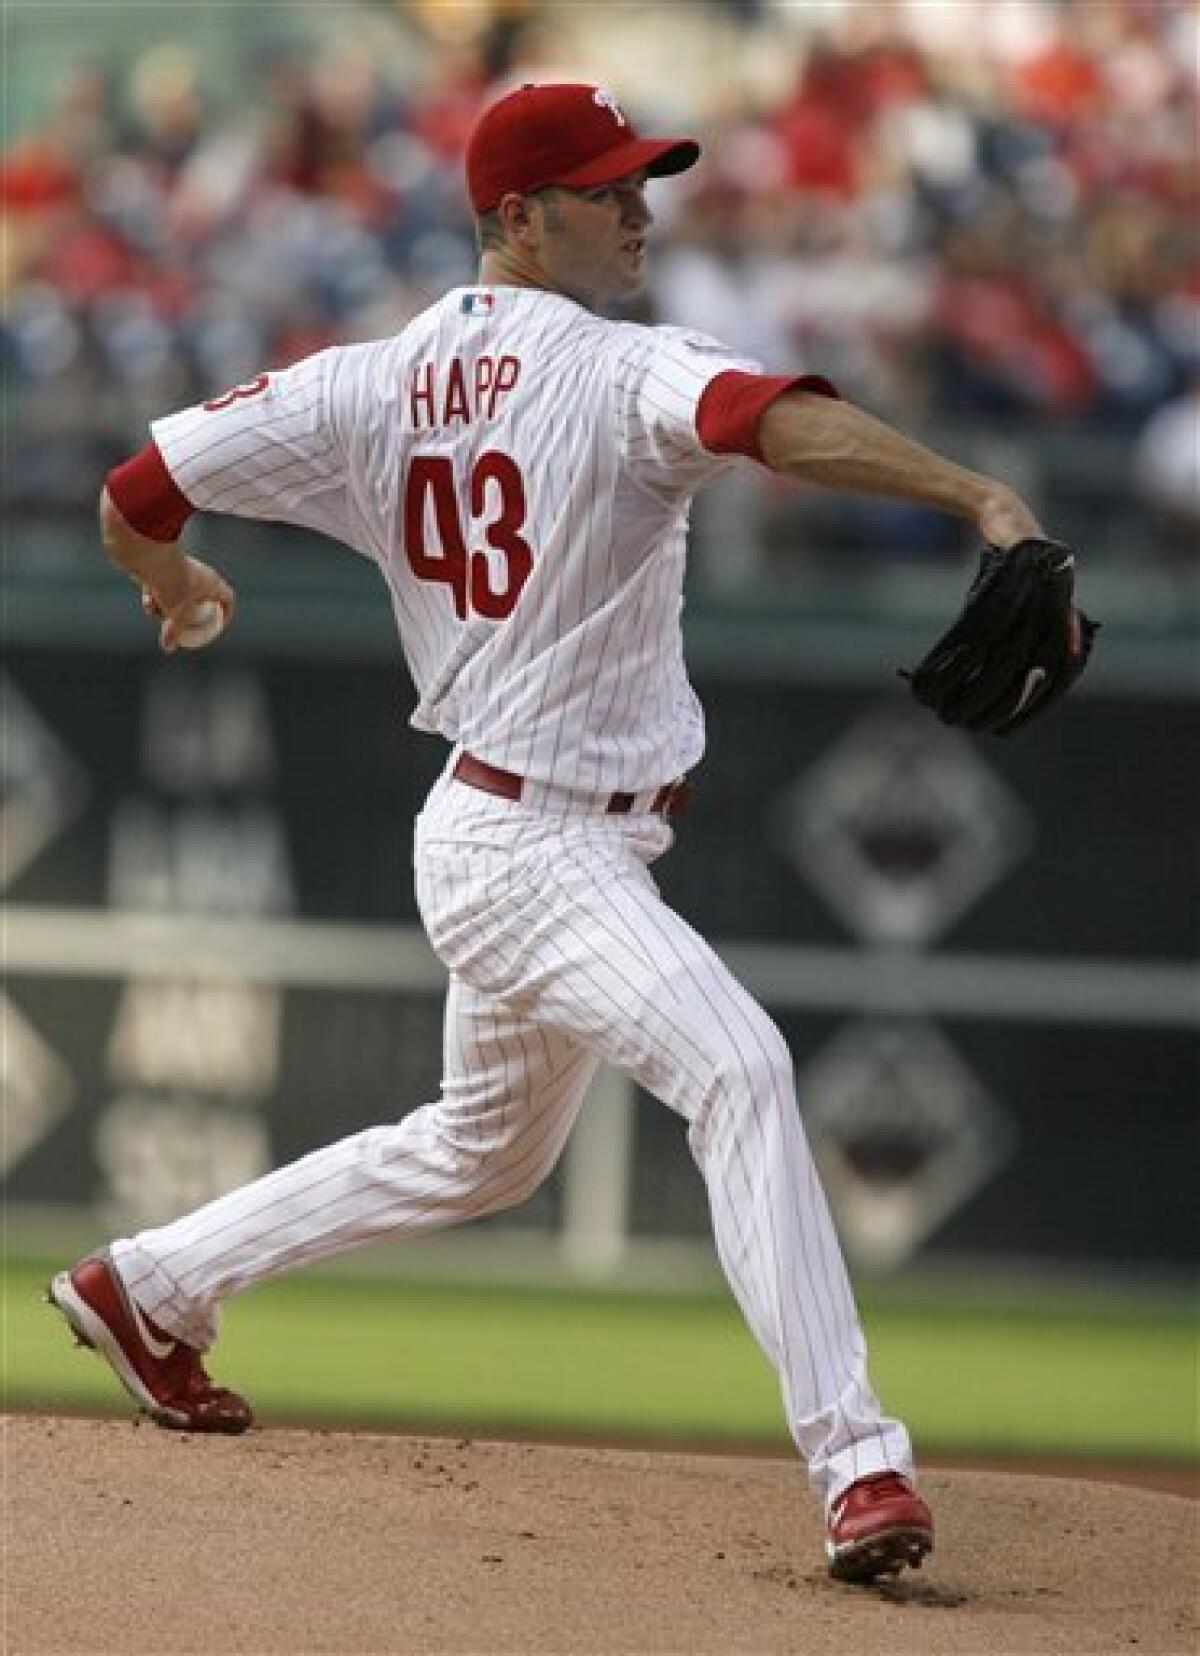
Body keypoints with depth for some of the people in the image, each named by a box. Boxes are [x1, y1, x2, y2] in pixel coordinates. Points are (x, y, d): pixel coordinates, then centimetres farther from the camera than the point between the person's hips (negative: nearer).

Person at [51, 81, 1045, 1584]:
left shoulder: (373, 386, 7)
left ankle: (149, 1289, 40)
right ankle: (856, 1465, -37)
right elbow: (786, 426, -37)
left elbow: (136, 493, 9)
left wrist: (174, 590, 32)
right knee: (737, 1068, -25)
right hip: (529, 851, -9)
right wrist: (982, 500, -48)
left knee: (482, 1153, 28)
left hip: (499, 828, 9)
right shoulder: (616, 373, -16)